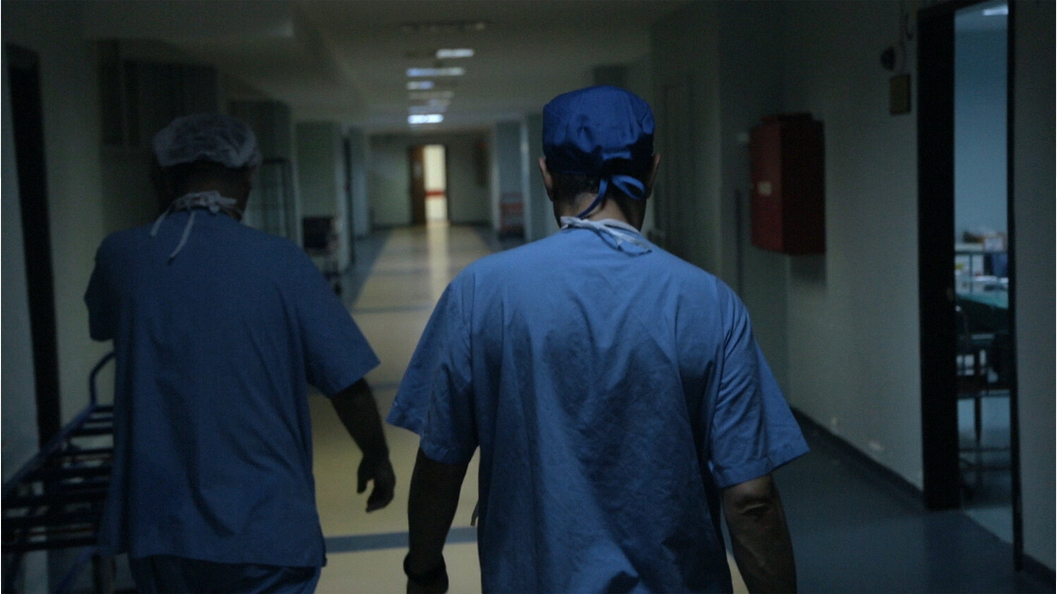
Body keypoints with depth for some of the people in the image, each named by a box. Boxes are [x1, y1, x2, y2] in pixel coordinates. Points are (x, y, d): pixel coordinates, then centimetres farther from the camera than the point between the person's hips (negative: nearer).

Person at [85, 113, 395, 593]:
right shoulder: (280, 262, -12)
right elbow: (348, 386, -9)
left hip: (157, 529, 4)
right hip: (265, 532, -3)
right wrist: (377, 458, 8)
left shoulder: (120, 256, -3)